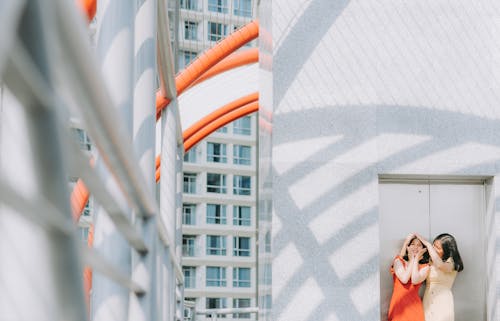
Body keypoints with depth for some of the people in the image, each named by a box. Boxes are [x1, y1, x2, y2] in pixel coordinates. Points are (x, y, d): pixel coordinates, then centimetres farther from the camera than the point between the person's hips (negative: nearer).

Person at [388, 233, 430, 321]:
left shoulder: (425, 266, 5)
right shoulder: (398, 260, 2)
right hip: (398, 304, -1)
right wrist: (411, 260, -3)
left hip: (414, 306, 1)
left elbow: (415, 281, -14)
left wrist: (416, 259, -5)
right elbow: (404, 279, -13)